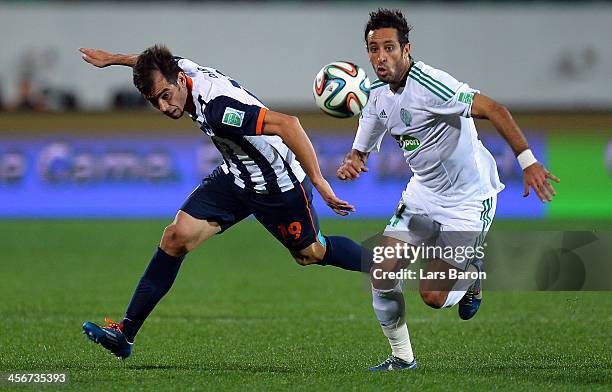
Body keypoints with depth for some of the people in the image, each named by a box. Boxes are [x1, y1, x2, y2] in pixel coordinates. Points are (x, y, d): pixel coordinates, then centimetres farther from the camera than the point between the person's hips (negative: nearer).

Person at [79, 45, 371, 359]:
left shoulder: (219, 107, -38)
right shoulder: (179, 70, -13)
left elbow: (287, 124, -44)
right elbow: (152, 63, 14)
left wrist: (318, 180, -43)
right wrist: (113, 59, 28)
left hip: (279, 185, -7)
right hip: (235, 177, 7)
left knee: (310, 254, 15)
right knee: (176, 238, -5)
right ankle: (125, 334, -2)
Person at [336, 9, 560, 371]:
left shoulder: (428, 83, -25)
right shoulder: (377, 96, 0)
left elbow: (494, 110, -29)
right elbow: (361, 150, 12)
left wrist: (528, 161, -35)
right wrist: (350, 164, -13)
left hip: (469, 199, -7)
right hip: (423, 195, 7)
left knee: (433, 296, -9)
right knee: (381, 274, -4)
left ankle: (473, 274, 25)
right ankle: (402, 360, 15)